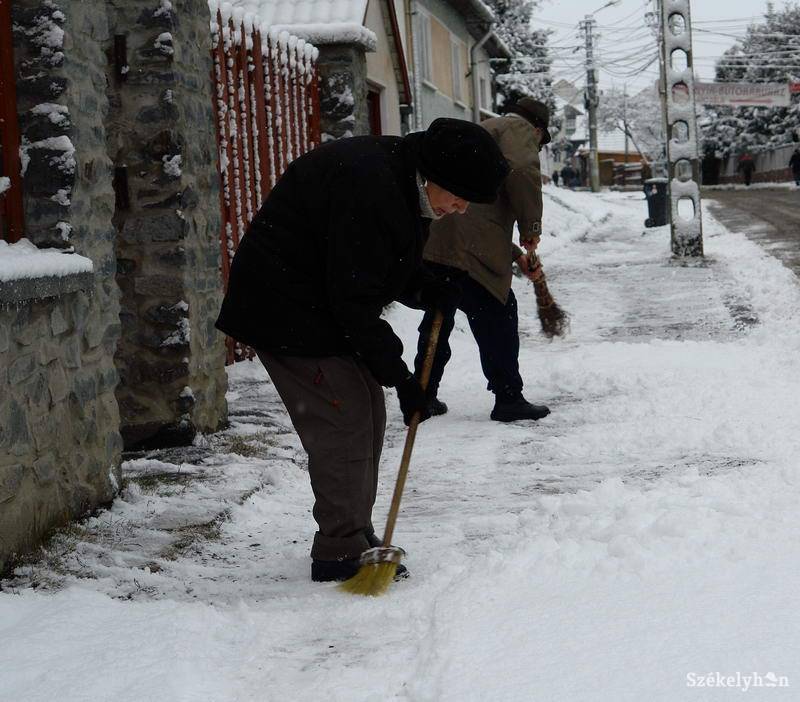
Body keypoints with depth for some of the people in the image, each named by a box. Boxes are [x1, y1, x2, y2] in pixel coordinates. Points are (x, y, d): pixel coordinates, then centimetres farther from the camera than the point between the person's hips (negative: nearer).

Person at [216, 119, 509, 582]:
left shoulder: (401, 183, 3)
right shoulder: (367, 187, -29)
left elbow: (387, 267, 16)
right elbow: (354, 299, -28)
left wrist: (428, 289, -4)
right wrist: (397, 373, -21)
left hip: (326, 310, 10)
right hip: (288, 314, -10)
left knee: (368, 417, 12)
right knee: (343, 425, -11)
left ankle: (356, 536, 24)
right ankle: (340, 556, -2)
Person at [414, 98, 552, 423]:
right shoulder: (518, 127, 7)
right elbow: (522, 171, -16)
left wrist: (517, 255, 34)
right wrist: (531, 227, -4)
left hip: (430, 239, 9)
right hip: (467, 247, -9)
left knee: (438, 318, 20)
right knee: (497, 322, 0)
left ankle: (424, 396, 28)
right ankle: (509, 399, 3)